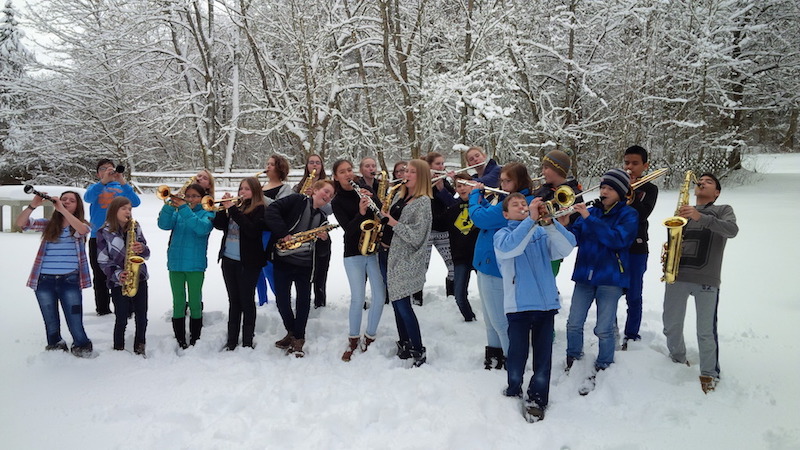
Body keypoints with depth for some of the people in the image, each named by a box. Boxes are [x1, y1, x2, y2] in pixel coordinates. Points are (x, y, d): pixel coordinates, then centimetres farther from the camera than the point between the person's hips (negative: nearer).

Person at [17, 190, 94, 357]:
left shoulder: (82, 225, 3)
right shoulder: (48, 224, 10)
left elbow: (82, 229, -21)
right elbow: (20, 223, 0)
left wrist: (62, 209, -23)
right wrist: (33, 205, -16)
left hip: (70, 280, -3)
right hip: (44, 280, 3)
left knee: (75, 321, -4)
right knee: (51, 323, 13)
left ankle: (82, 348, 16)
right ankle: (55, 349, 30)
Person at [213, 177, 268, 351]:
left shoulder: (260, 209, -6)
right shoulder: (235, 206, 10)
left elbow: (252, 230, -21)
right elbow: (219, 225, 5)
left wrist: (233, 209, -20)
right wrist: (224, 207, -9)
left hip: (248, 262, -6)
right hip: (228, 260, 6)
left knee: (247, 301, 2)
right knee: (233, 301, 13)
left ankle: (248, 341, 10)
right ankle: (232, 340, 20)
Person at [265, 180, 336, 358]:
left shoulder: (322, 218, 13)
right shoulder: (297, 201, 0)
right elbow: (272, 210, -14)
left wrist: (323, 239, -10)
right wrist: (283, 233, -20)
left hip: (305, 264, 3)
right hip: (283, 260, -3)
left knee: (304, 300, 2)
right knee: (282, 299, 4)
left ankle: (298, 339, 15)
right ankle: (291, 332, 25)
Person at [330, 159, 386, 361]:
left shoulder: (365, 191, 7)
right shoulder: (337, 202, -1)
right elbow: (348, 228, -15)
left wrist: (372, 200, -14)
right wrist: (360, 213, -31)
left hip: (374, 250, 3)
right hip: (353, 254, -3)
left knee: (380, 295, -1)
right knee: (358, 297, -7)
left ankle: (370, 337, 15)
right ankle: (353, 339, 12)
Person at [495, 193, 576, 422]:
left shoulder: (542, 233, 11)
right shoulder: (502, 234, 3)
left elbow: (567, 247, -8)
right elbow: (510, 247, -23)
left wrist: (549, 221, -21)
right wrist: (531, 219, -28)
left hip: (546, 303, 3)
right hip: (518, 304, -2)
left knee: (543, 355, 6)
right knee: (517, 354, 6)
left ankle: (537, 399, 21)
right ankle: (513, 392, 30)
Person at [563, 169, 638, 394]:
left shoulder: (629, 215, -3)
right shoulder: (592, 211, 10)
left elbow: (617, 239, -20)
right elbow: (575, 238, 3)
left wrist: (589, 218, -24)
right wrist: (565, 226, -18)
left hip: (611, 278, -4)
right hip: (584, 274, 4)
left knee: (604, 329, -2)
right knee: (574, 324, 5)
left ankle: (602, 371, 16)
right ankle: (572, 363, 26)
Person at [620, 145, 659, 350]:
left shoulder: (649, 189, 4)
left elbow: (642, 214, -13)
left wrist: (630, 191, -15)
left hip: (636, 248, -2)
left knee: (633, 296, 4)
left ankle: (631, 335, 17)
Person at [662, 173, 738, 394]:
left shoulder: (723, 210, 9)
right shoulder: (684, 210, 21)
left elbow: (732, 230, -13)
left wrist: (700, 217, -26)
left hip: (706, 278, -4)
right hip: (677, 275, 4)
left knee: (706, 331, -2)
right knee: (671, 325, 9)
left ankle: (709, 373, 14)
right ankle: (678, 360, 32)